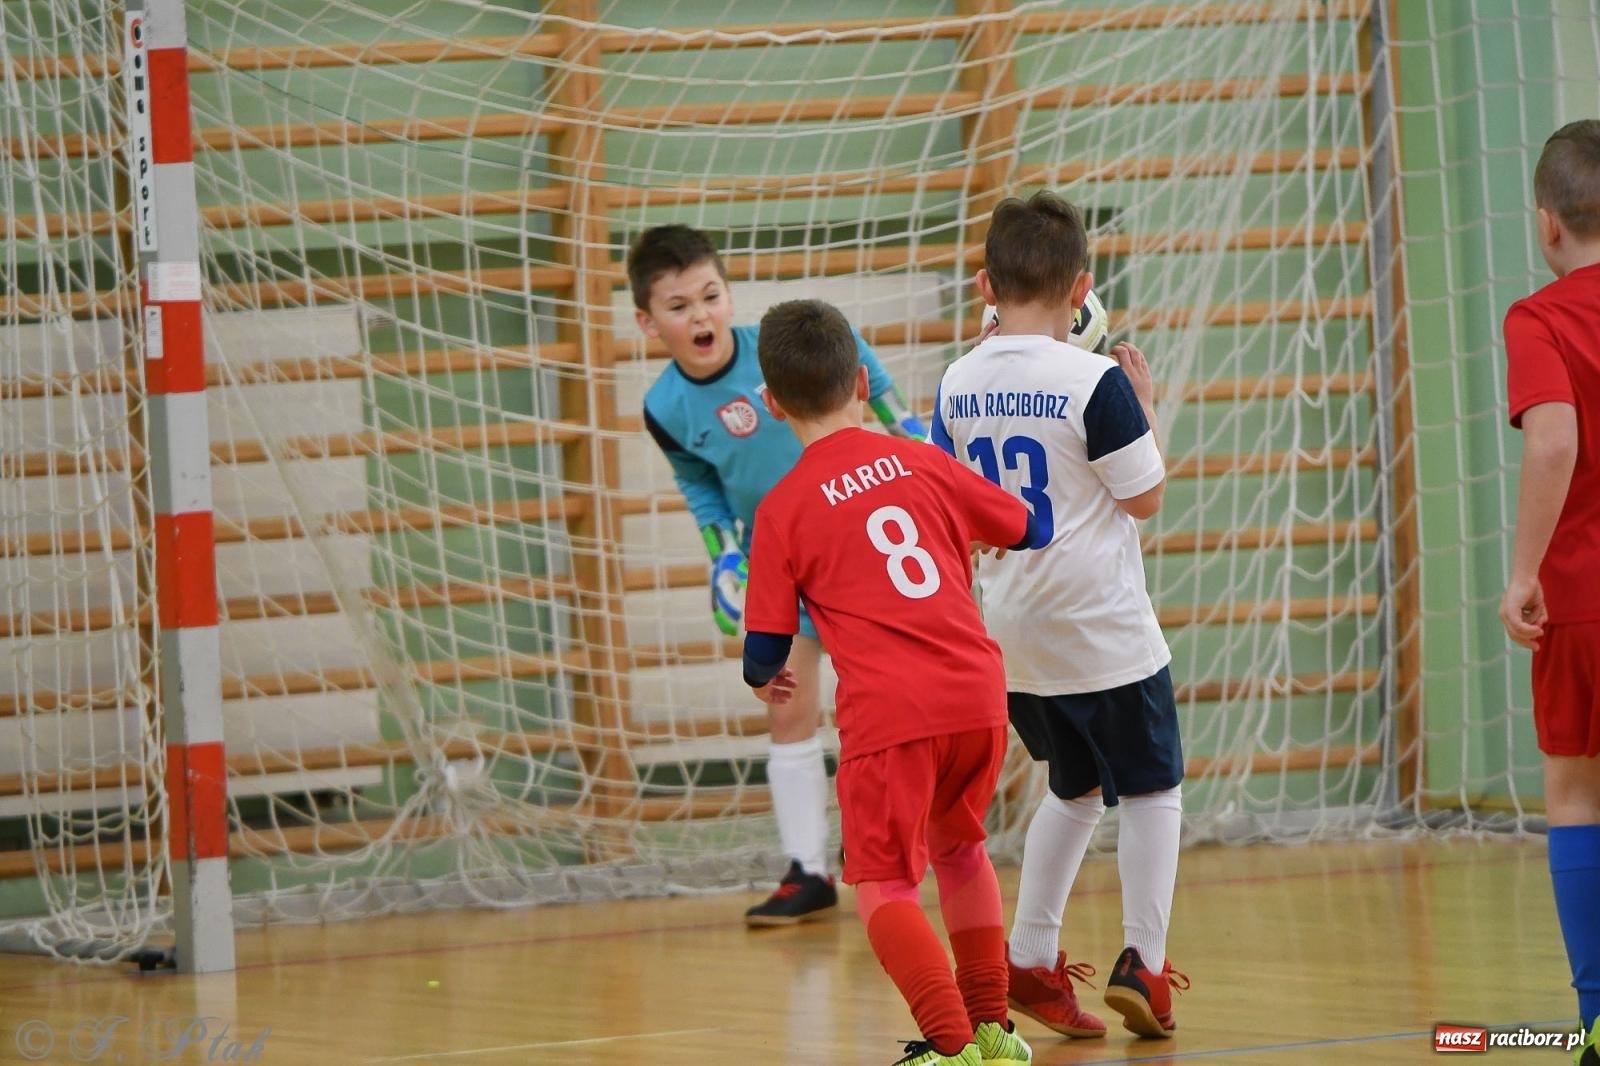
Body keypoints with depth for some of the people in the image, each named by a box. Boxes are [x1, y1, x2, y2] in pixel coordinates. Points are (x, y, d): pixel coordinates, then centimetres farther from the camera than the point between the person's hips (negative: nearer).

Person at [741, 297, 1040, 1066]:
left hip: (888, 715, -5)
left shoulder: (782, 510, -1)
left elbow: (766, 650, 2)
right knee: (957, 847, 27)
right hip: (979, 695, 5)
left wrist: (764, 680, 26)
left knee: (882, 887, 2)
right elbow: (1024, 529, 21)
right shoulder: (920, 462, 9)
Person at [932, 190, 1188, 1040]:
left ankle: (1030, 960, 16)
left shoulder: (958, 386, 0)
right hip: (1103, 631, -6)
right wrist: (1145, 408, 1)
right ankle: (1142, 963, 0)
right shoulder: (1094, 382, -16)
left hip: (1009, 628, 6)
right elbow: (1144, 498, -10)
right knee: (1151, 787, 8)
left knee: (1075, 788, 21)